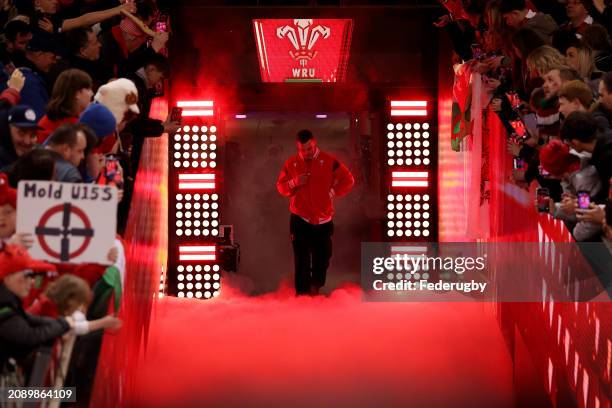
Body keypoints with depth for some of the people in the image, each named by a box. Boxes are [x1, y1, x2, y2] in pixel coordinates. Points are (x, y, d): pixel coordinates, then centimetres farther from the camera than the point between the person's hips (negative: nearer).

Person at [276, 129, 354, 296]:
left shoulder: (329, 161, -1)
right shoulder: (291, 163, 4)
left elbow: (348, 180, 4)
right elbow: (281, 187, 10)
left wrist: (332, 193, -3)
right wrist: (294, 183, -9)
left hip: (323, 219, 0)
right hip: (300, 219, 0)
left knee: (322, 256, 7)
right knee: (301, 259, -6)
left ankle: (315, 287, 30)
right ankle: (302, 292, -4)